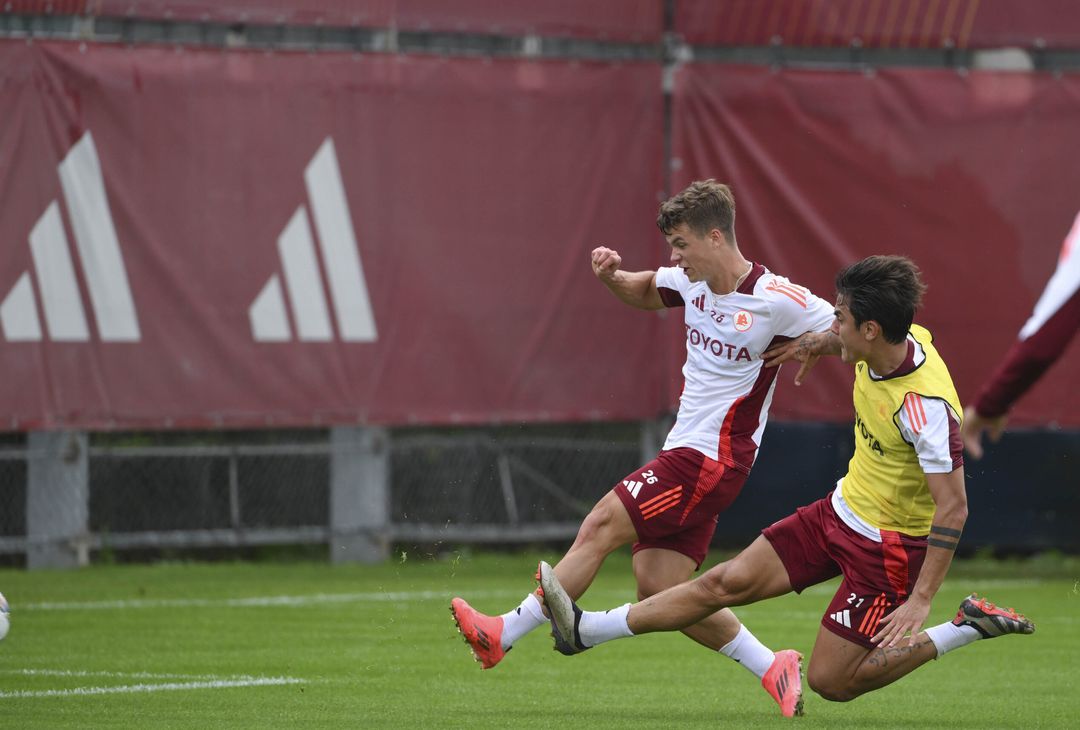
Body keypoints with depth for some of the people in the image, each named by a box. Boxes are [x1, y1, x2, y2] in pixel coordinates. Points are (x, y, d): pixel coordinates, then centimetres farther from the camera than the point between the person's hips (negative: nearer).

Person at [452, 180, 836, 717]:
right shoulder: (691, 282, 8)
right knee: (658, 588, 1)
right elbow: (645, 292, 28)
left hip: (711, 460, -9)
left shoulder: (777, 300, -14)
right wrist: (614, 276, 9)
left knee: (600, 528, -12)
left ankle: (504, 634, -6)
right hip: (686, 452, 9)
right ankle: (772, 668, 11)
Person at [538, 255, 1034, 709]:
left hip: (890, 545, -8)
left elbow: (953, 507, -30)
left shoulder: (925, 405, -31)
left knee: (829, 682, -4)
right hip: (841, 510, 8)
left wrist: (921, 600, -31)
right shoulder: (900, 337, -8)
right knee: (729, 582, 5)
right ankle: (586, 631, 10)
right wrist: (814, 345, 27)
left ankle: (969, 629, 4)